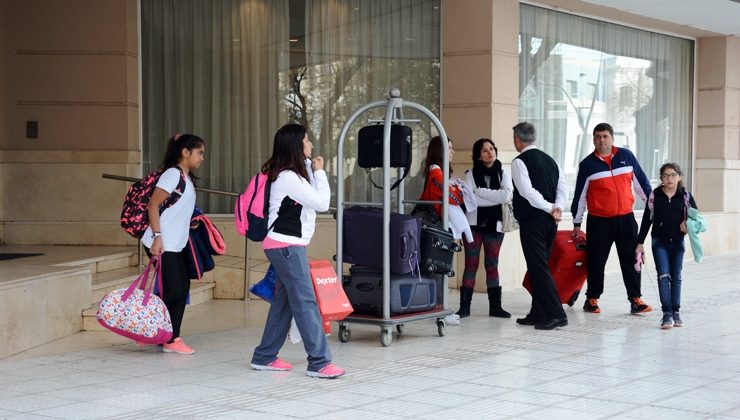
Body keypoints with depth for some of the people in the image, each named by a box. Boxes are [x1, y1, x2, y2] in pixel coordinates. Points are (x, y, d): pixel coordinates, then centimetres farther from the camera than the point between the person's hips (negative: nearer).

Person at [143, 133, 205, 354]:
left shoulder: (186, 178, 15)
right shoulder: (173, 174, -12)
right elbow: (153, 205, -17)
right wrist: (157, 236, -21)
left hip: (177, 244, 9)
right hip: (162, 244, -9)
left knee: (182, 288, 6)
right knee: (173, 291, -8)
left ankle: (172, 338, 11)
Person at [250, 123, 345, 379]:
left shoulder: (289, 175, 15)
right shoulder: (288, 177, -16)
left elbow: (313, 202, 14)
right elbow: (321, 203, -16)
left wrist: (314, 173, 8)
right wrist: (319, 172, -4)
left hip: (288, 246, 10)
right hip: (287, 246, -10)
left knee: (283, 300, 12)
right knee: (305, 302, -11)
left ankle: (265, 357, 18)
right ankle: (319, 362, -12)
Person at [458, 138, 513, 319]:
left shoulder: (503, 174, 7)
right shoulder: (471, 174, 1)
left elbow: (506, 195, -11)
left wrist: (479, 191, -11)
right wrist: (496, 198, -11)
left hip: (494, 225, 2)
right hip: (474, 224, -2)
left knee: (492, 265, 7)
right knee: (471, 265, -1)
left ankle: (495, 306, 11)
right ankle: (464, 306, 1)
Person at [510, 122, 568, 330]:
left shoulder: (520, 161, -9)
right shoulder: (549, 160, 14)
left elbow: (527, 191, -20)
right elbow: (563, 188, 7)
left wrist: (550, 207, -14)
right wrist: (557, 208, -4)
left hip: (532, 221, -8)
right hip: (549, 221, 8)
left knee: (538, 268, -6)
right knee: (539, 266, 15)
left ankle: (556, 314, -11)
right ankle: (538, 313, 20)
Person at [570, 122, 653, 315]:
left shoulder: (626, 156, 3)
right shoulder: (587, 164, -1)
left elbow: (641, 182, 12)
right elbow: (580, 196, 4)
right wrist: (577, 224, 6)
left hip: (626, 219, 2)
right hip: (599, 221, -2)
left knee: (631, 260, 1)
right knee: (596, 262, 4)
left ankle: (635, 299, 6)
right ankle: (592, 299, 18)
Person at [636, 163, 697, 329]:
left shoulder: (685, 196, -2)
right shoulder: (655, 195, -3)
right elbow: (647, 219, 0)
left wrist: (688, 226, -13)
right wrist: (640, 242, 0)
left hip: (677, 242, 1)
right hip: (659, 242, -1)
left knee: (676, 277, 8)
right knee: (664, 276, -10)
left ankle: (676, 312, 17)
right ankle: (667, 314, -12)